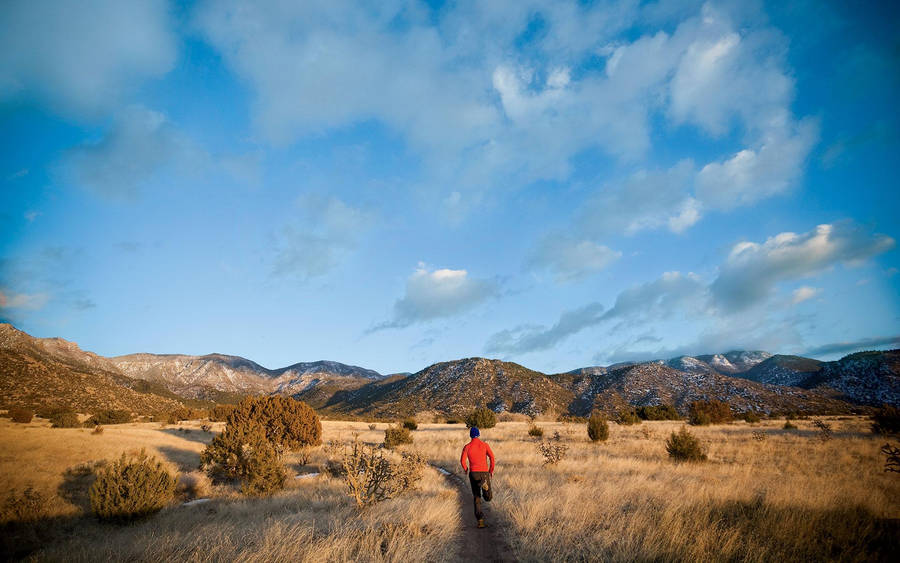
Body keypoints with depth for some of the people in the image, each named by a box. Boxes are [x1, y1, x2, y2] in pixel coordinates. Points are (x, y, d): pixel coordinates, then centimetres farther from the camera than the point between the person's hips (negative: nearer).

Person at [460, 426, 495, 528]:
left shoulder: (467, 447, 2)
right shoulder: (485, 445, 3)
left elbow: (462, 461, -7)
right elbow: (491, 457, -10)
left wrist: (465, 469, 15)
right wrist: (491, 470, 4)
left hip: (473, 473, 1)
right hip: (484, 473, -1)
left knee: (477, 498, 14)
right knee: (488, 498, 4)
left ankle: (480, 521, 0)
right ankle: (484, 484, -33)